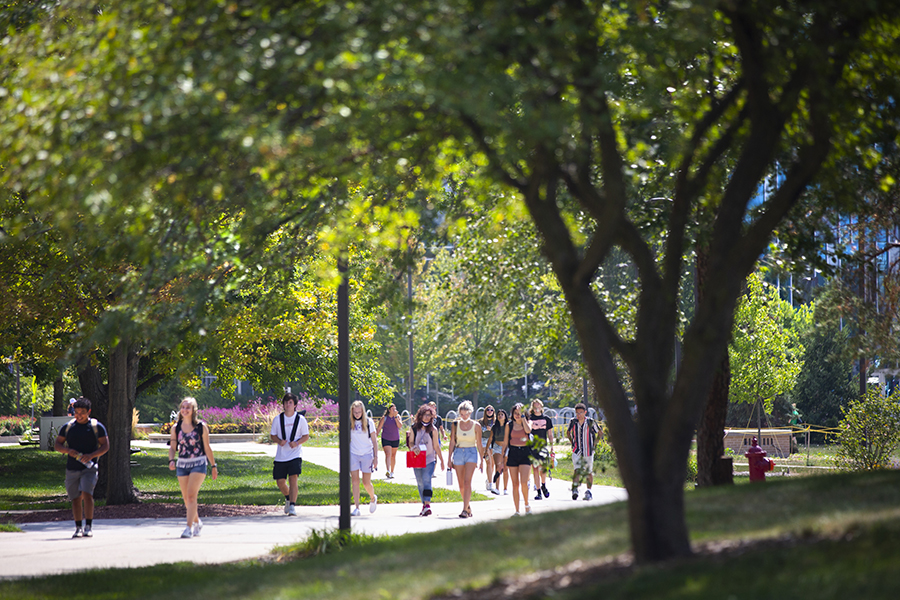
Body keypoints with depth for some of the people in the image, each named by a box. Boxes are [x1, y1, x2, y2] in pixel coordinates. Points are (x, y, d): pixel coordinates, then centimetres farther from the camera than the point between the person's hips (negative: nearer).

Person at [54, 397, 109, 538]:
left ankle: (88, 527, -16)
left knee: (87, 494, -20)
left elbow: (105, 446, 0)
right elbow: (57, 445, 10)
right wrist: (68, 450, -12)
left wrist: (91, 455, -17)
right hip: (72, 468, 3)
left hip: (89, 467, -3)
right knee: (76, 498, 6)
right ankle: (78, 528, 16)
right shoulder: (68, 427, 10)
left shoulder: (97, 427, 2)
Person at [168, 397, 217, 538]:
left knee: (191, 495, -17)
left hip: (198, 464, -4)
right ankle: (197, 522, 32)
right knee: (186, 498, 9)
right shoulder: (176, 428, 5)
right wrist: (171, 460, -13)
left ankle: (189, 528, -20)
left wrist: (213, 466, 8)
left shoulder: (201, 427, -2)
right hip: (182, 464, 4)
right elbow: (172, 447, 6)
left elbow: (207, 448, 3)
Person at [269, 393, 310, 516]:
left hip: (295, 455, -3)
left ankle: (292, 506, -17)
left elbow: (306, 436, 5)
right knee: (280, 482, 6)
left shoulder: (300, 419, -1)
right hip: (280, 456, 3)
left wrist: (297, 443, -14)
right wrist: (279, 441, -13)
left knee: (293, 479, -18)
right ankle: (288, 497, 37)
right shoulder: (277, 419, 3)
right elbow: (272, 435, 9)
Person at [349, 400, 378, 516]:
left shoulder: (369, 422, -2)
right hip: (353, 454, 2)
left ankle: (373, 498, 33)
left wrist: (376, 457, -3)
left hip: (367, 454, -2)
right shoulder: (349, 423, 3)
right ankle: (357, 507, -3)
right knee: (355, 481, -5)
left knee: (366, 482, 3)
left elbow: (374, 440, 1)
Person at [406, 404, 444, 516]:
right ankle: (424, 505, 19)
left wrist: (442, 460, 8)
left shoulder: (433, 429, 1)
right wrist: (413, 448, -17)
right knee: (420, 483, 8)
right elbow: (411, 442, 6)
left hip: (429, 459, -3)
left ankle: (427, 505, -26)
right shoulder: (413, 428, 4)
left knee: (426, 480, -18)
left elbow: (436, 446, 6)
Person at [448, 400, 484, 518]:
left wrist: (482, 460, 5)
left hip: (471, 453, -3)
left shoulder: (476, 426, 0)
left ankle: (465, 510, -19)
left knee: (467, 482, -16)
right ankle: (468, 505, 25)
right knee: (461, 484, 6)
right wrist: (449, 459, 4)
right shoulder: (455, 425, 4)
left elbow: (479, 444, 5)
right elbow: (452, 443, 8)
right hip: (458, 453, 3)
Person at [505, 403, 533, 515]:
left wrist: (522, 416, -16)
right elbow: (506, 442, 11)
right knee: (515, 484, 2)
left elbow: (528, 430, -19)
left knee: (524, 483, -15)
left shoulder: (527, 422, 5)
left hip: (525, 453, -2)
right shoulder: (509, 425, 7)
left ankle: (527, 504, 9)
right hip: (513, 453, 2)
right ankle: (517, 510, 8)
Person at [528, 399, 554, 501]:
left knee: (543, 469, -11)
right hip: (532, 448, 0)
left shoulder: (547, 419, 9)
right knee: (535, 469, -3)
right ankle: (538, 491, 2)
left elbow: (550, 435, 13)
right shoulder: (529, 419, 4)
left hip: (543, 447, 0)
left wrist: (551, 449, 8)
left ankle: (543, 485, 16)